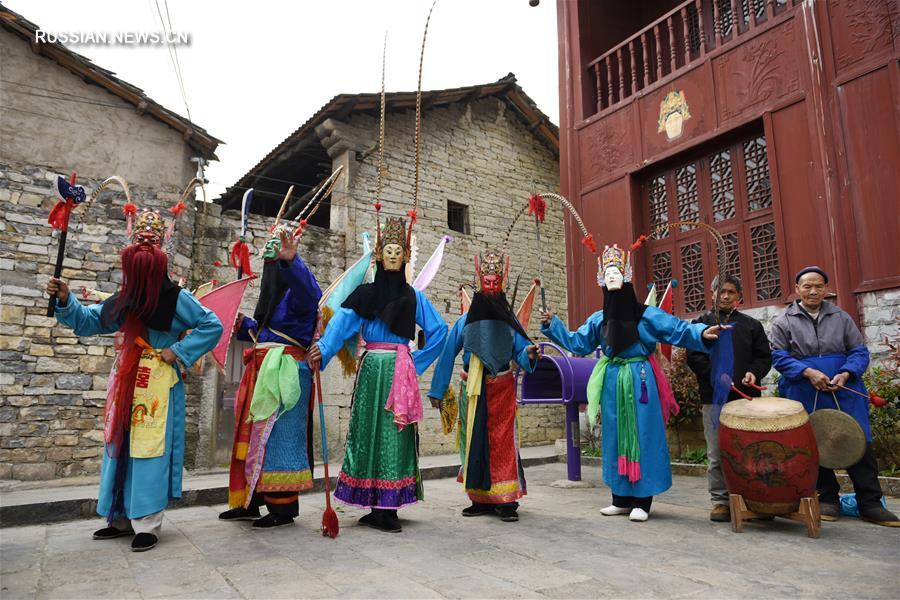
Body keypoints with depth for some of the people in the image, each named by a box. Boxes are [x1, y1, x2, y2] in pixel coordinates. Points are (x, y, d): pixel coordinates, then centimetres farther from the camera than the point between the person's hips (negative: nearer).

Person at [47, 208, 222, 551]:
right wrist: (65, 301, 0)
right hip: (127, 383, 7)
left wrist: (178, 352, -13)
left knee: (149, 449, -6)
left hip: (158, 385, -7)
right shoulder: (124, 301, 10)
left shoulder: (176, 299, -9)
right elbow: (87, 321, 17)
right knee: (121, 447, 12)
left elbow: (213, 327, -9)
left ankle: (147, 525, 1)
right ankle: (121, 519, 25)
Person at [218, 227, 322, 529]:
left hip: (285, 372, -10)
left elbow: (309, 291, -35)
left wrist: (291, 261, -52)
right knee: (254, 436, 13)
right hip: (262, 372, 10)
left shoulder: (297, 289, -8)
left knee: (279, 437, -5)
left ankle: (283, 507, 5)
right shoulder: (273, 291, 20)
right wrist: (242, 324, 7)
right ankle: (249, 502, 25)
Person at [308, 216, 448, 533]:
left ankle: (385, 508, 4)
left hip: (400, 372, 0)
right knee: (369, 432, 2)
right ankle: (381, 507, 9)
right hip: (371, 369, 0)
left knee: (395, 434, -2)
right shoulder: (365, 293, 7)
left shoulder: (413, 296, 7)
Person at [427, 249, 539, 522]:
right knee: (474, 443, 5)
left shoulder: (510, 323, 4)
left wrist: (530, 353, -25)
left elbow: (521, 353, 0)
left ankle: (506, 500, 0)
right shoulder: (464, 322, 4)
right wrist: (437, 391, 6)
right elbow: (447, 356, 5)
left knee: (502, 443, -6)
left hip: (502, 390, -1)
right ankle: (482, 499, 16)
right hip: (472, 392, 1)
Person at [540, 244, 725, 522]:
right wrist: (552, 324, 9)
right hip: (613, 382, 5)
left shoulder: (646, 314, -4)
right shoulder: (598, 319, 10)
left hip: (640, 381, -4)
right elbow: (576, 343, 15)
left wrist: (701, 333, -25)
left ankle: (641, 501, 8)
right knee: (616, 438, 9)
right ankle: (621, 499, 20)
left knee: (642, 437, -1)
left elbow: (678, 329, -7)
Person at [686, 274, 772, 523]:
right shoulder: (701, 323, 10)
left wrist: (754, 372, -6)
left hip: (746, 397, 2)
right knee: (717, 454, 0)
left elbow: (765, 356, 13)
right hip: (713, 399, -1)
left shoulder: (751, 325, 15)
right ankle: (720, 501, 9)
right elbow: (694, 357, 0)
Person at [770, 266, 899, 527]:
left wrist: (846, 374, -11)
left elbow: (859, 351, 7)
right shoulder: (784, 322, 4)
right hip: (806, 398, -1)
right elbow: (779, 357, -3)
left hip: (844, 393, 2)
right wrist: (807, 372, -17)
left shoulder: (841, 317, 10)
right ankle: (828, 500, 17)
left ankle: (870, 504, 10)